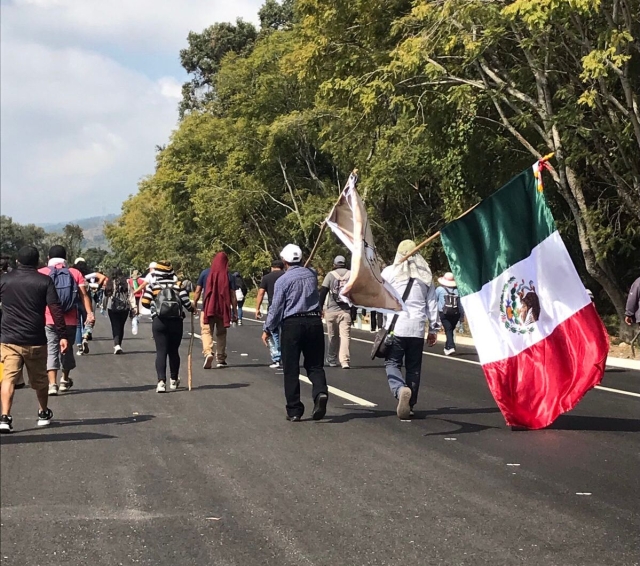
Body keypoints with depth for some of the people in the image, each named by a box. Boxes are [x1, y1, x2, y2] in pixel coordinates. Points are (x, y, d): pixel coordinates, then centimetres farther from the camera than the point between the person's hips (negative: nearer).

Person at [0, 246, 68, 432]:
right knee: (40, 379, 16)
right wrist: (63, 336, -7)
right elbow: (56, 310, -8)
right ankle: (44, 414, 32)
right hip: (36, 341, 0)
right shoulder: (45, 281, -2)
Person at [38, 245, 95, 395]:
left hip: (48, 320, -2)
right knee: (66, 349, 18)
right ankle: (65, 380, 33)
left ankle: (53, 384, -17)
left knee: (51, 349, -2)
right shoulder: (75, 273, 5)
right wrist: (90, 313, -9)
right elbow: (84, 295, -4)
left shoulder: (41, 273, 2)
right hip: (70, 320, 2)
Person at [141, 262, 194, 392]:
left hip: (159, 322, -1)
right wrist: (192, 309, 16)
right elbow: (186, 301, -5)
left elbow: (145, 303, -5)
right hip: (176, 321, 1)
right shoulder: (178, 285, 4)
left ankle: (161, 381, -17)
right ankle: (174, 380, 27)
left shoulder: (152, 286, 2)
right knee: (174, 351, 15)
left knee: (161, 352, -3)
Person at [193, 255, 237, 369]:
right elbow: (233, 296, -2)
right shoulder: (229, 276, -1)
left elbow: (198, 291, 2)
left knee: (206, 331, -1)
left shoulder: (205, 273, 0)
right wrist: (235, 311, 5)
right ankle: (221, 359, 16)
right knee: (221, 333, 13)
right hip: (223, 308, 1)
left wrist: (194, 304, 13)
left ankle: (208, 352, -26)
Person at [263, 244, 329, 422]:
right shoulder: (312, 274, 6)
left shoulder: (283, 280, -7)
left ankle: (294, 411, 5)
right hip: (314, 321, 4)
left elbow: (276, 307, -5)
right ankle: (321, 392, -18)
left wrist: (268, 330, 4)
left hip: (292, 324, -3)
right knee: (314, 365, 10)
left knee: (291, 369, 4)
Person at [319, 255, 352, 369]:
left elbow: (323, 293, -2)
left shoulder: (330, 275, 3)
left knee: (333, 337, 12)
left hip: (331, 311, 0)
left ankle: (332, 360, 21)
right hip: (346, 311, 0)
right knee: (345, 336, -3)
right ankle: (345, 361, -16)